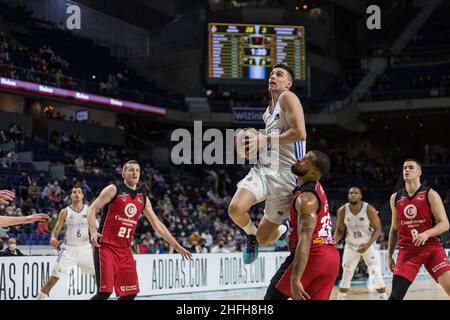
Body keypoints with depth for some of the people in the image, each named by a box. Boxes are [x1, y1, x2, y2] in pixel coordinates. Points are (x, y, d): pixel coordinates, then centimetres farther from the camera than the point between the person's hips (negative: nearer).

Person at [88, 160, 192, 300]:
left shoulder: (143, 199, 13)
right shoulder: (113, 190, -3)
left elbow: (157, 224, 18)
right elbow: (92, 209, -6)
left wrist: (176, 246, 16)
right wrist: (93, 231, -24)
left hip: (125, 250, 6)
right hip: (106, 246, -6)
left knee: (131, 292, 4)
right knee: (105, 292, -16)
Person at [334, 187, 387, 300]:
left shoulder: (369, 209, -21)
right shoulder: (342, 211, -13)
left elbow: (378, 229, -14)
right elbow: (340, 230, -1)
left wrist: (368, 244, -26)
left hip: (368, 245, -2)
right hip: (351, 246, 2)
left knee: (376, 274, -12)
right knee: (346, 276, 4)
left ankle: (383, 298, 0)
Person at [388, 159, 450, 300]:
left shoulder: (430, 195, -4)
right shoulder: (395, 198, 8)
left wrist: (427, 233, -26)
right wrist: (389, 255, 14)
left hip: (431, 247, -2)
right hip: (407, 250, 2)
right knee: (396, 294, -9)